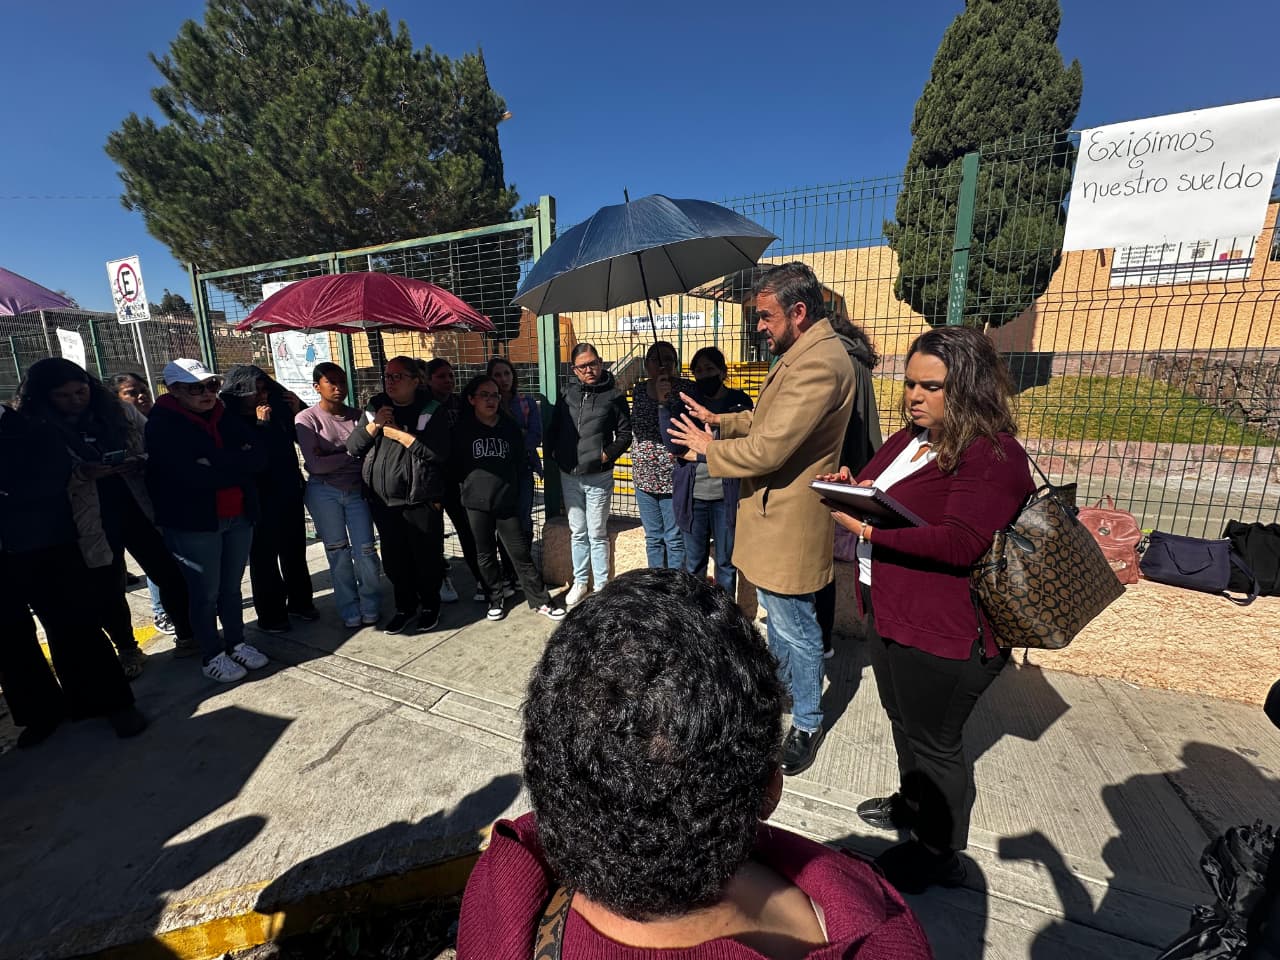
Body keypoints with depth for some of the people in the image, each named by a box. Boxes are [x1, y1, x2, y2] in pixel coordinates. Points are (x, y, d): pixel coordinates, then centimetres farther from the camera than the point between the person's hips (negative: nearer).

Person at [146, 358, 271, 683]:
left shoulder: (226, 418, 7)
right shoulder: (162, 425, -8)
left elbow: (258, 455, -6)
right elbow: (190, 476, -21)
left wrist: (215, 464, -18)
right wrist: (235, 465, -11)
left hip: (239, 516, 5)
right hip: (193, 522, -4)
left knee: (232, 587, 15)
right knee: (206, 593, 6)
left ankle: (236, 643, 30)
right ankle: (212, 655, 22)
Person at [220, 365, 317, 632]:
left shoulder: (277, 409, 0)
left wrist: (298, 411, -6)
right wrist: (261, 424, -21)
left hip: (289, 492, 4)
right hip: (260, 498, -4)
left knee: (295, 550, 14)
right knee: (264, 557, 7)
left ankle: (300, 601, 30)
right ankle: (270, 615, 20)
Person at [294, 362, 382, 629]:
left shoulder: (356, 415, 7)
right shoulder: (307, 419, -3)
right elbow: (316, 464, -11)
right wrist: (352, 456, -7)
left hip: (356, 490, 2)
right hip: (324, 492, -2)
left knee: (366, 550, 0)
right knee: (338, 553, 6)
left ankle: (370, 608, 19)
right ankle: (350, 612, 20)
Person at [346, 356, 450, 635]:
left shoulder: (432, 411, -5)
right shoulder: (375, 407, 11)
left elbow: (439, 453, -18)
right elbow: (352, 448, 7)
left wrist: (401, 435, -17)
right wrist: (373, 425, -9)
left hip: (421, 500, -4)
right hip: (382, 500, 5)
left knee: (426, 556, 7)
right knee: (394, 558, 12)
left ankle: (429, 604, 28)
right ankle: (405, 606, 30)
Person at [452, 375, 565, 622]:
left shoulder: (510, 427, 4)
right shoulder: (462, 428, 0)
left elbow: (519, 461, 12)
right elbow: (454, 465, 6)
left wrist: (507, 484, 6)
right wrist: (468, 486, 2)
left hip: (507, 502, 0)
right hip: (476, 503, 0)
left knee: (521, 553, 3)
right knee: (486, 556, 11)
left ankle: (541, 601, 12)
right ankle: (495, 601, 27)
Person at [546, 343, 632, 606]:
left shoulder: (614, 395, -3)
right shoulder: (567, 393, 6)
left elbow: (624, 433, 0)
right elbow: (553, 427, 15)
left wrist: (608, 454, -10)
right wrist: (555, 452, 4)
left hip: (598, 477, -3)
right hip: (569, 476, 4)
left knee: (597, 534, 4)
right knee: (577, 533, 14)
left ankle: (601, 586, 17)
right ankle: (580, 582, 28)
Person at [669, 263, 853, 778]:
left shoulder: (818, 363, -25)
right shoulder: (801, 355, 11)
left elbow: (768, 447, -28)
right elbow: (764, 417, 20)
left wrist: (708, 447, -12)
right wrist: (719, 420, 6)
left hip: (788, 521, -11)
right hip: (774, 512, 11)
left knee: (796, 629, 8)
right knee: (777, 615, 26)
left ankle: (807, 725, 29)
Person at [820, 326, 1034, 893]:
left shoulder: (993, 457, -20)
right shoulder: (911, 438, 8)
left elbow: (961, 543, -29)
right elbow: (877, 495, 18)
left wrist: (870, 529, -33)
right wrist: (850, 485, -4)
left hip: (944, 631, -9)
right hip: (889, 610, 9)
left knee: (934, 741, 11)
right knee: (904, 720, 27)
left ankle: (939, 853, 36)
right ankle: (913, 803, 52)